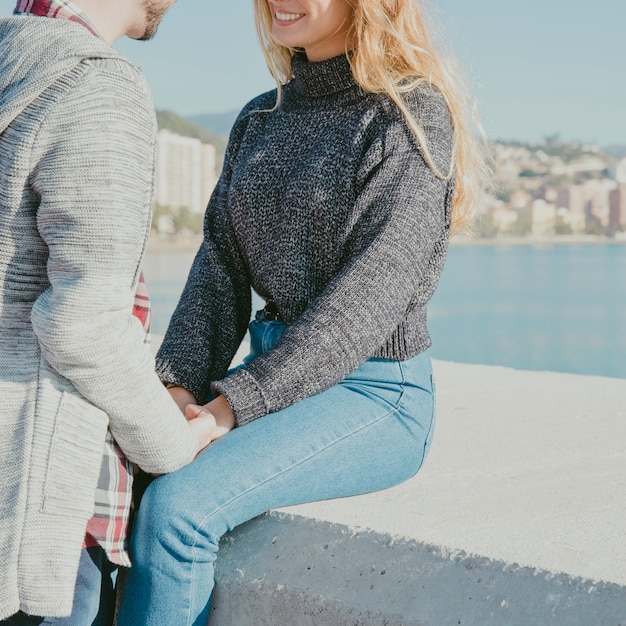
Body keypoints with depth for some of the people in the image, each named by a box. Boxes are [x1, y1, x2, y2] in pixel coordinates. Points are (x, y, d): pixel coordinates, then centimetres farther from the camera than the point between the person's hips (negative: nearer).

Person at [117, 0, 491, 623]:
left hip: (372, 393, -6)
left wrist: (238, 404, -21)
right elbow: (219, 267, 8)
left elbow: (368, 295, -18)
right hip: (268, 378, 7)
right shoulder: (259, 121, 14)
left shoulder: (415, 115, -9)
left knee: (176, 504, -27)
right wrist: (178, 383, -8)